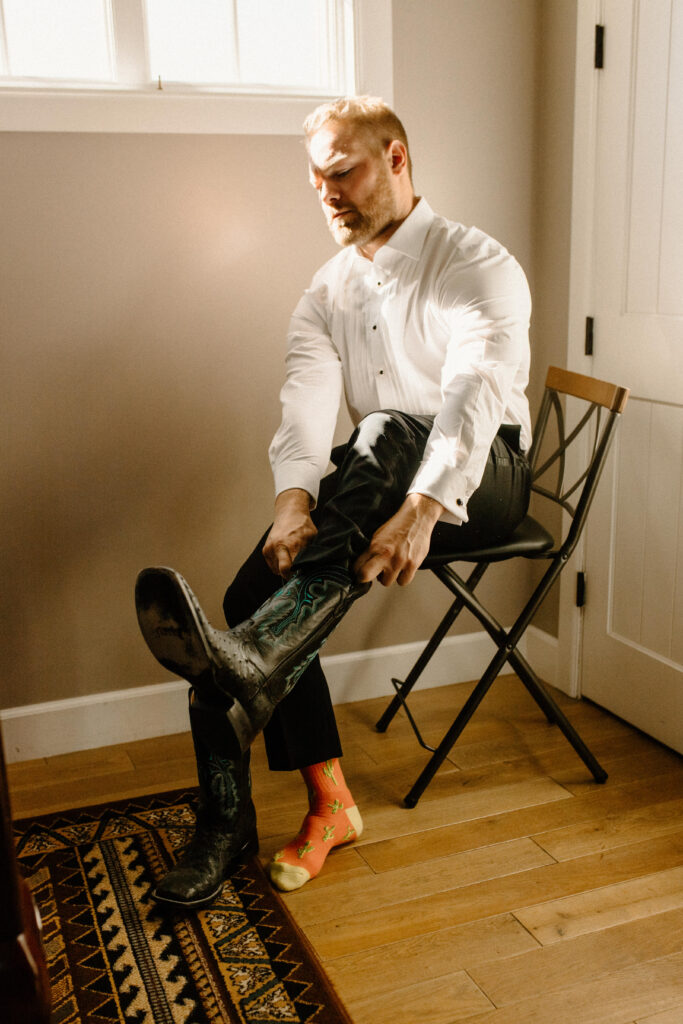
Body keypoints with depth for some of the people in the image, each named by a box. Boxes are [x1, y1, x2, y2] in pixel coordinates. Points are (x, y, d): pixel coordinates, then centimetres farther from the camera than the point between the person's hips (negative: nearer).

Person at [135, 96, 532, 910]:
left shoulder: (477, 264, -7)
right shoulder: (327, 293, 9)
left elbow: (476, 392, -24)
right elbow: (306, 402, -9)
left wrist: (422, 509, -41)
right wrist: (293, 499, -30)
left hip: (480, 479, -5)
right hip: (374, 486, 5)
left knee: (386, 432, -38)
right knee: (260, 589, -18)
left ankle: (253, 660, -52)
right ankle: (328, 803, -11)